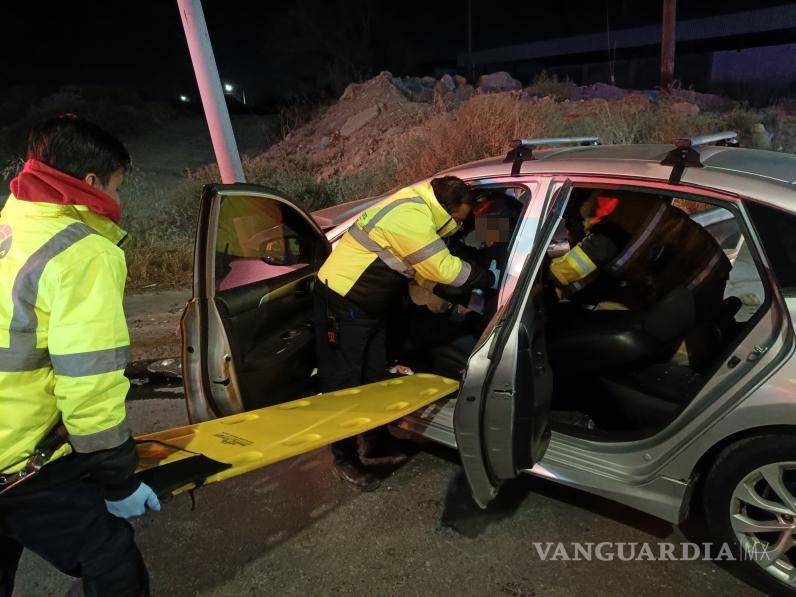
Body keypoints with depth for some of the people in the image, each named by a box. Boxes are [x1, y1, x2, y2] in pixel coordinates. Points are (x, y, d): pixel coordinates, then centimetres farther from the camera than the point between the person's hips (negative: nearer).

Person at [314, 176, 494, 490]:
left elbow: (427, 270, 13)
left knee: (374, 376, 16)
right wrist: (490, 278, -8)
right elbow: (445, 270, -22)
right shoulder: (410, 217, -27)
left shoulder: (415, 206, 6)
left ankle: (374, 447, 31)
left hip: (369, 305, 10)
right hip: (342, 302, -10)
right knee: (343, 383, 1)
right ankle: (345, 459, 16)